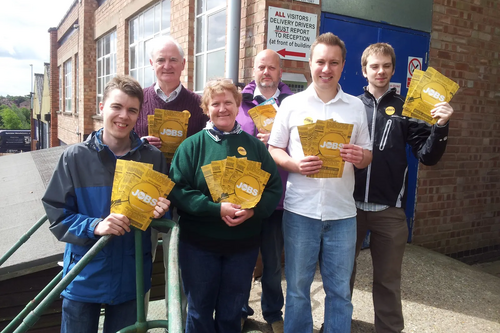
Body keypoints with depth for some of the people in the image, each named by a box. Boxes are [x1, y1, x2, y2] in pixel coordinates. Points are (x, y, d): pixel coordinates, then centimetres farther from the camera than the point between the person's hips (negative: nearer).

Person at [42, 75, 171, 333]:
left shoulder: (153, 158, -3)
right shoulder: (74, 157, -6)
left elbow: (166, 207, 6)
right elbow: (57, 215, -6)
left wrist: (161, 212, -18)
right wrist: (94, 226, -24)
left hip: (131, 278, 1)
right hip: (83, 278, -1)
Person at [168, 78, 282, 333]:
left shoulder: (254, 145, 3)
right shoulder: (192, 145, -3)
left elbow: (274, 188, 1)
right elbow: (178, 189, -12)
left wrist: (253, 210, -18)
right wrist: (216, 209, -23)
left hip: (243, 244, 2)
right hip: (198, 244, -1)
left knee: (232, 312, 18)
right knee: (199, 311, 15)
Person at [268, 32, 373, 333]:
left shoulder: (356, 106, 8)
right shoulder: (292, 104, 3)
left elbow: (367, 155, 10)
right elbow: (274, 149, 3)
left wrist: (359, 157, -13)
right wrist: (296, 165, -16)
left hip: (342, 211, 1)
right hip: (300, 209, -1)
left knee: (340, 289, 11)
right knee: (298, 287, 11)